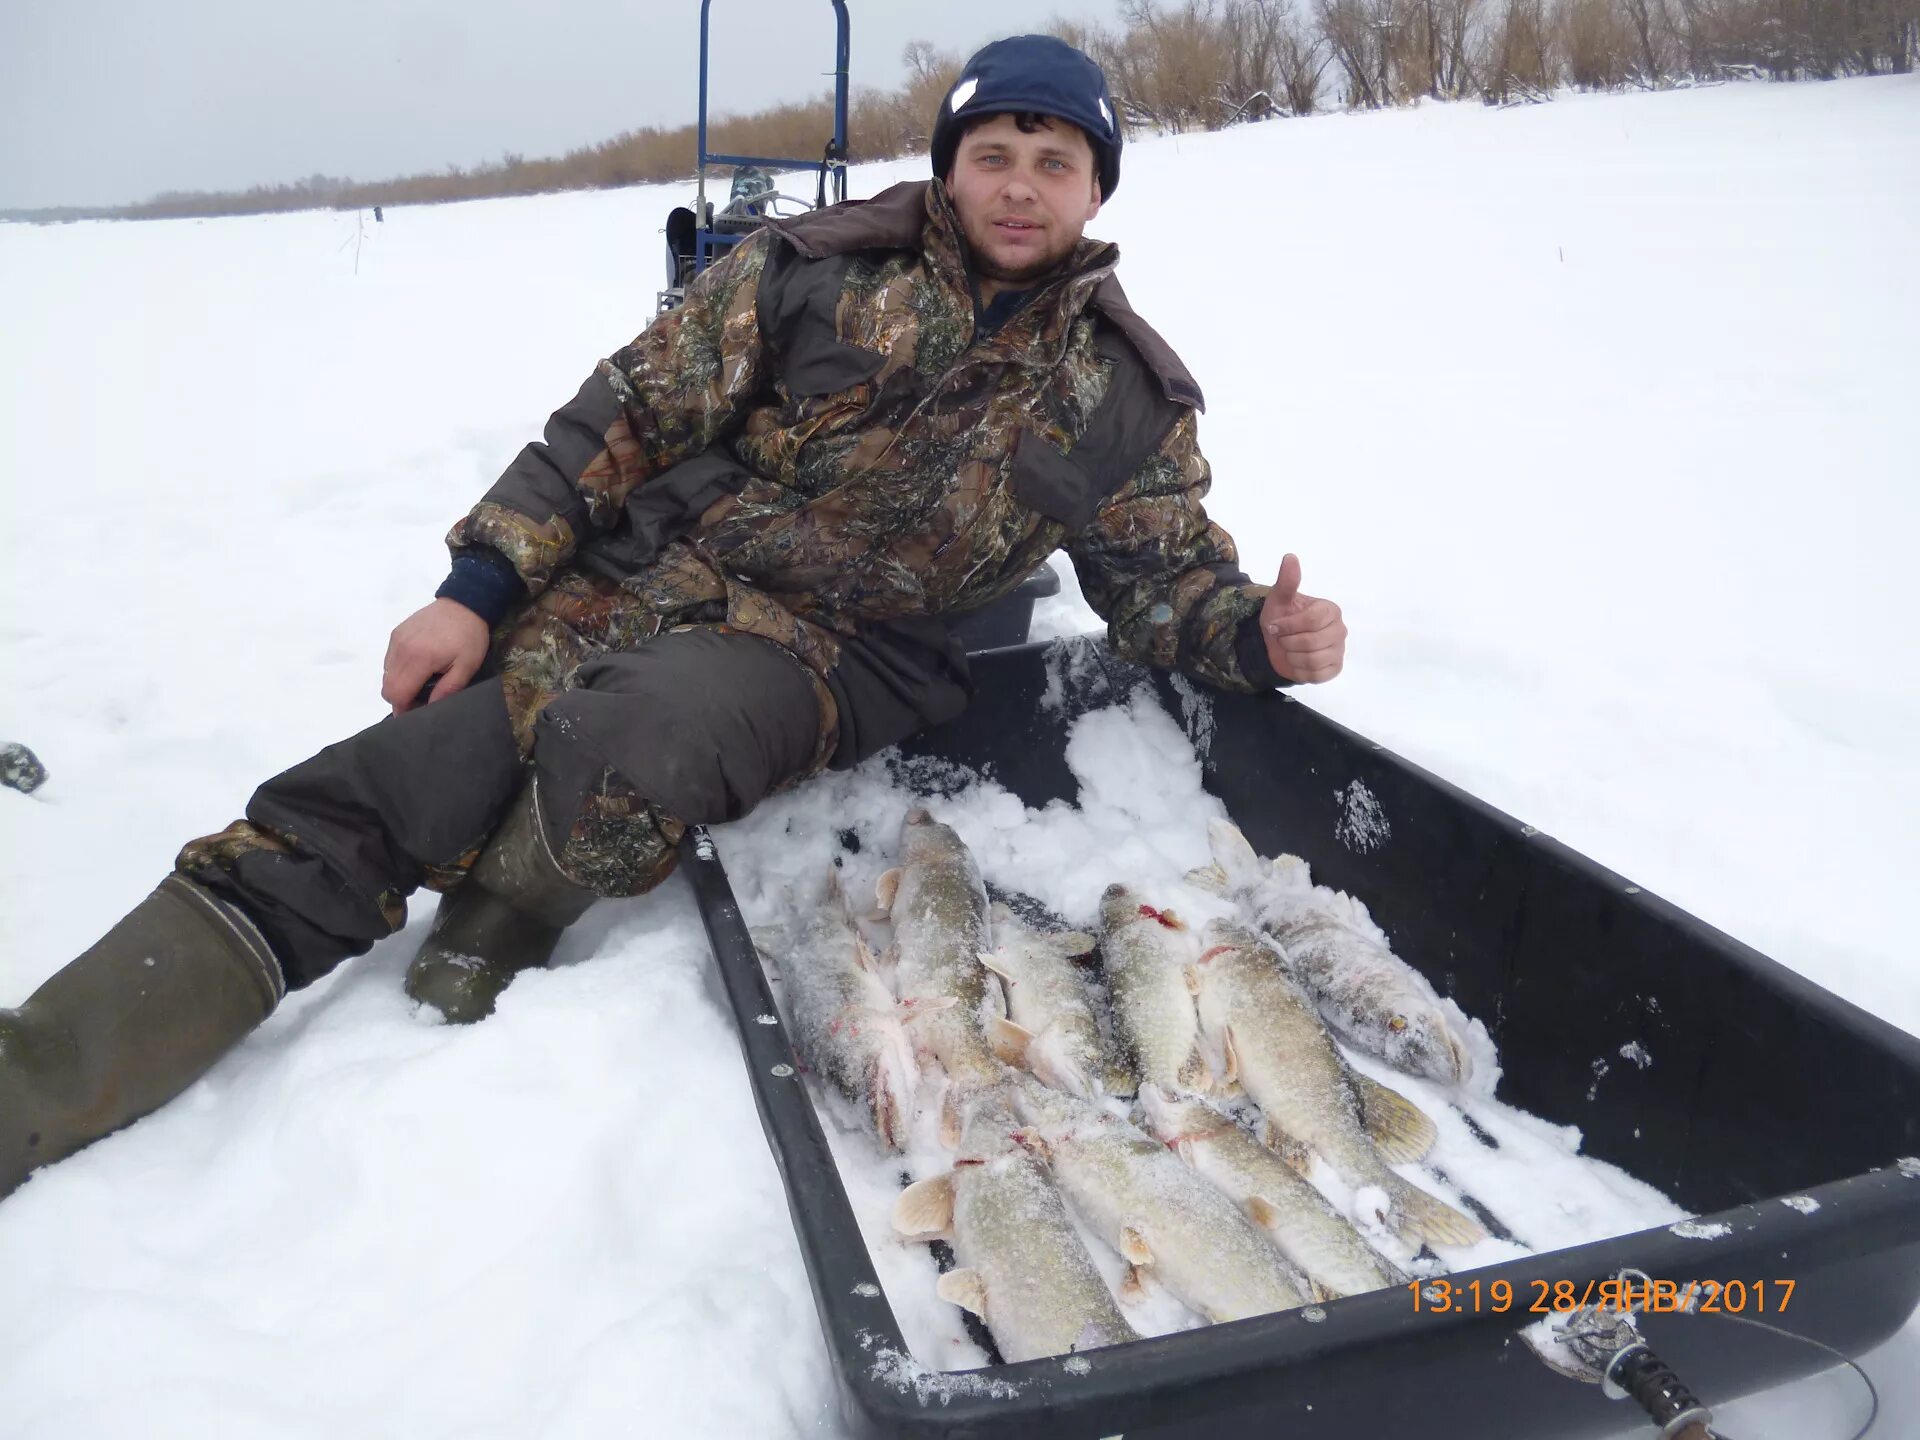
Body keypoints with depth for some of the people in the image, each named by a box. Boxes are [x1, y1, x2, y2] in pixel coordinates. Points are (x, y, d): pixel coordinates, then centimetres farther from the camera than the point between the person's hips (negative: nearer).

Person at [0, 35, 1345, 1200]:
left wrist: (1259, 632, -11)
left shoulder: (1125, 392, 5)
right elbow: (628, 417, 2)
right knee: (361, 803, -14)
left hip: (840, 655, -1)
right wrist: (479, 588, -4)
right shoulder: (816, 269, 2)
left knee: (618, 759, -36)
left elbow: (1163, 575, 12)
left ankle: (494, 938, -5)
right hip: (647, 575, 2)